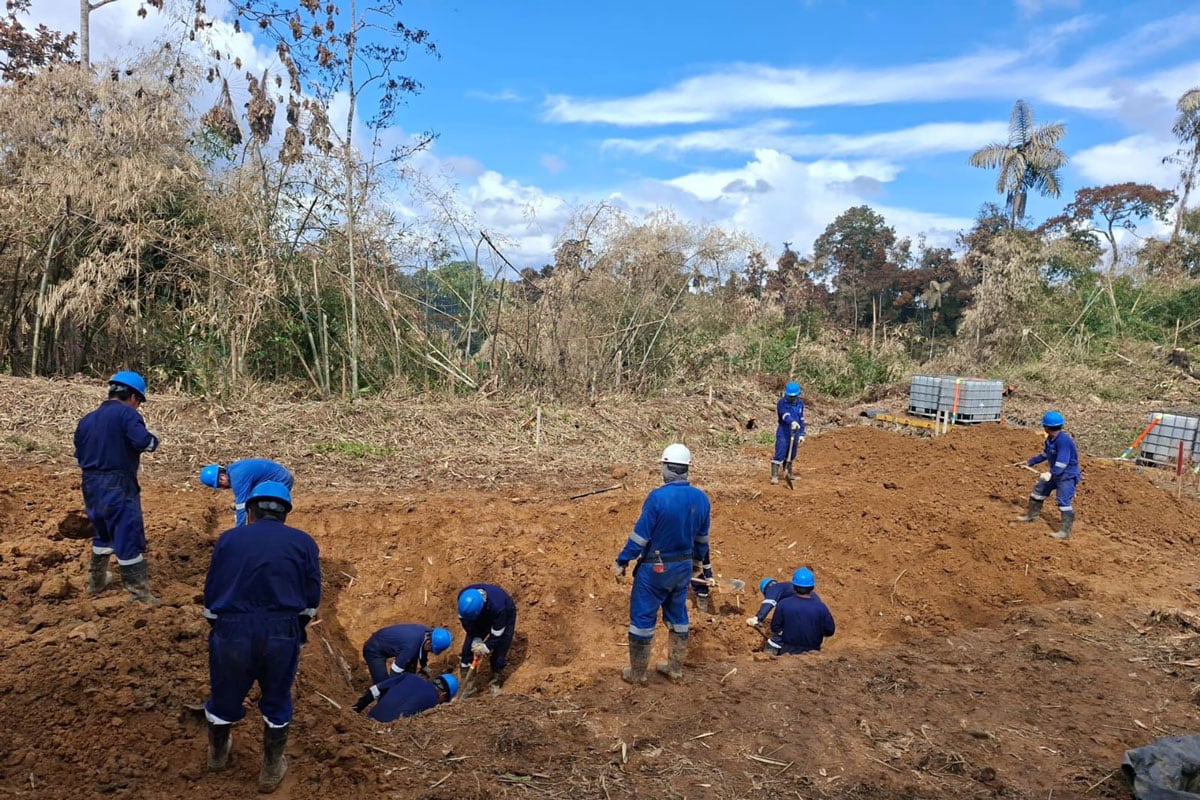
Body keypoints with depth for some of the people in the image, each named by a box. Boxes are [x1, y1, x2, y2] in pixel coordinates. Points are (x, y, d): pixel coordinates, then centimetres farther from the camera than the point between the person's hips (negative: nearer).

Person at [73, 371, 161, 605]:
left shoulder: (87, 419, 14)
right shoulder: (126, 413, -9)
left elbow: (79, 454, 18)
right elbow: (143, 441, -24)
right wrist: (153, 441, -4)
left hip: (91, 485, 8)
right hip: (118, 486, -7)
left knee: (102, 534, 26)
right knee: (129, 537, -3)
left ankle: (96, 581, 39)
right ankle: (140, 592, -1)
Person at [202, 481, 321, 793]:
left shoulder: (228, 538, 10)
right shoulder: (304, 542, 8)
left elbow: (211, 596, 10)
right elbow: (311, 601, 6)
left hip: (231, 632, 1)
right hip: (282, 635, -1)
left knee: (224, 698, 25)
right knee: (277, 704, 22)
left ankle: (217, 754, 52)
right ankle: (271, 770, 37)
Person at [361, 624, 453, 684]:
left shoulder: (428, 633, -14)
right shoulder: (412, 644, -39)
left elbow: (423, 650, 12)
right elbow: (395, 672, -30)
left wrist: (424, 667, 28)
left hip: (388, 645, 9)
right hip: (374, 650, -9)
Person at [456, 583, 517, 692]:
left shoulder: (497, 606, -46)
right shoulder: (463, 597, -33)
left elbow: (497, 634, -29)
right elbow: (465, 620, -16)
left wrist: (487, 647, -21)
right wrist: (476, 640, -22)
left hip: (505, 617, -4)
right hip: (482, 617, 4)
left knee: (498, 653, -7)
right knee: (468, 648, -1)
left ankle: (496, 685, 16)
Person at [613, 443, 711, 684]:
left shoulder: (658, 497, -23)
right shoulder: (701, 498, -4)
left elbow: (640, 534, -19)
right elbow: (702, 537, 8)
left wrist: (621, 562, -8)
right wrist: (698, 561, 25)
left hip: (655, 568, -6)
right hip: (684, 567, 6)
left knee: (642, 617, 8)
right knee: (678, 616, 20)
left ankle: (637, 673, 19)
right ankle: (675, 668, 31)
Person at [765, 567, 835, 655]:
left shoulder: (783, 604, -18)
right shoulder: (821, 607, -18)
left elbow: (774, 628, -6)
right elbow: (829, 631, -5)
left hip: (787, 649, 1)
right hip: (811, 651, -1)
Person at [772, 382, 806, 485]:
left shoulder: (800, 403, 7)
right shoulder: (782, 403, -12)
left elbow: (801, 419, 14)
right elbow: (785, 415, -29)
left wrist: (801, 434, 12)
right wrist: (792, 422, -49)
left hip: (795, 433, 6)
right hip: (783, 433, -6)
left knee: (791, 455, 16)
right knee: (780, 454, -11)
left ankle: (788, 474, 32)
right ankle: (774, 476, -9)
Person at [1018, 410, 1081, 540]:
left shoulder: (1064, 440, -28)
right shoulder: (1050, 439, 3)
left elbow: (1062, 462, -36)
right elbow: (1045, 454, 20)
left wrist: (1051, 473, -47)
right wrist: (1030, 462, 29)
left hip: (1067, 475, -10)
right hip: (1056, 473, 10)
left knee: (1064, 501, -14)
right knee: (1039, 489, 19)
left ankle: (1065, 531, -13)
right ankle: (1032, 515, 35)